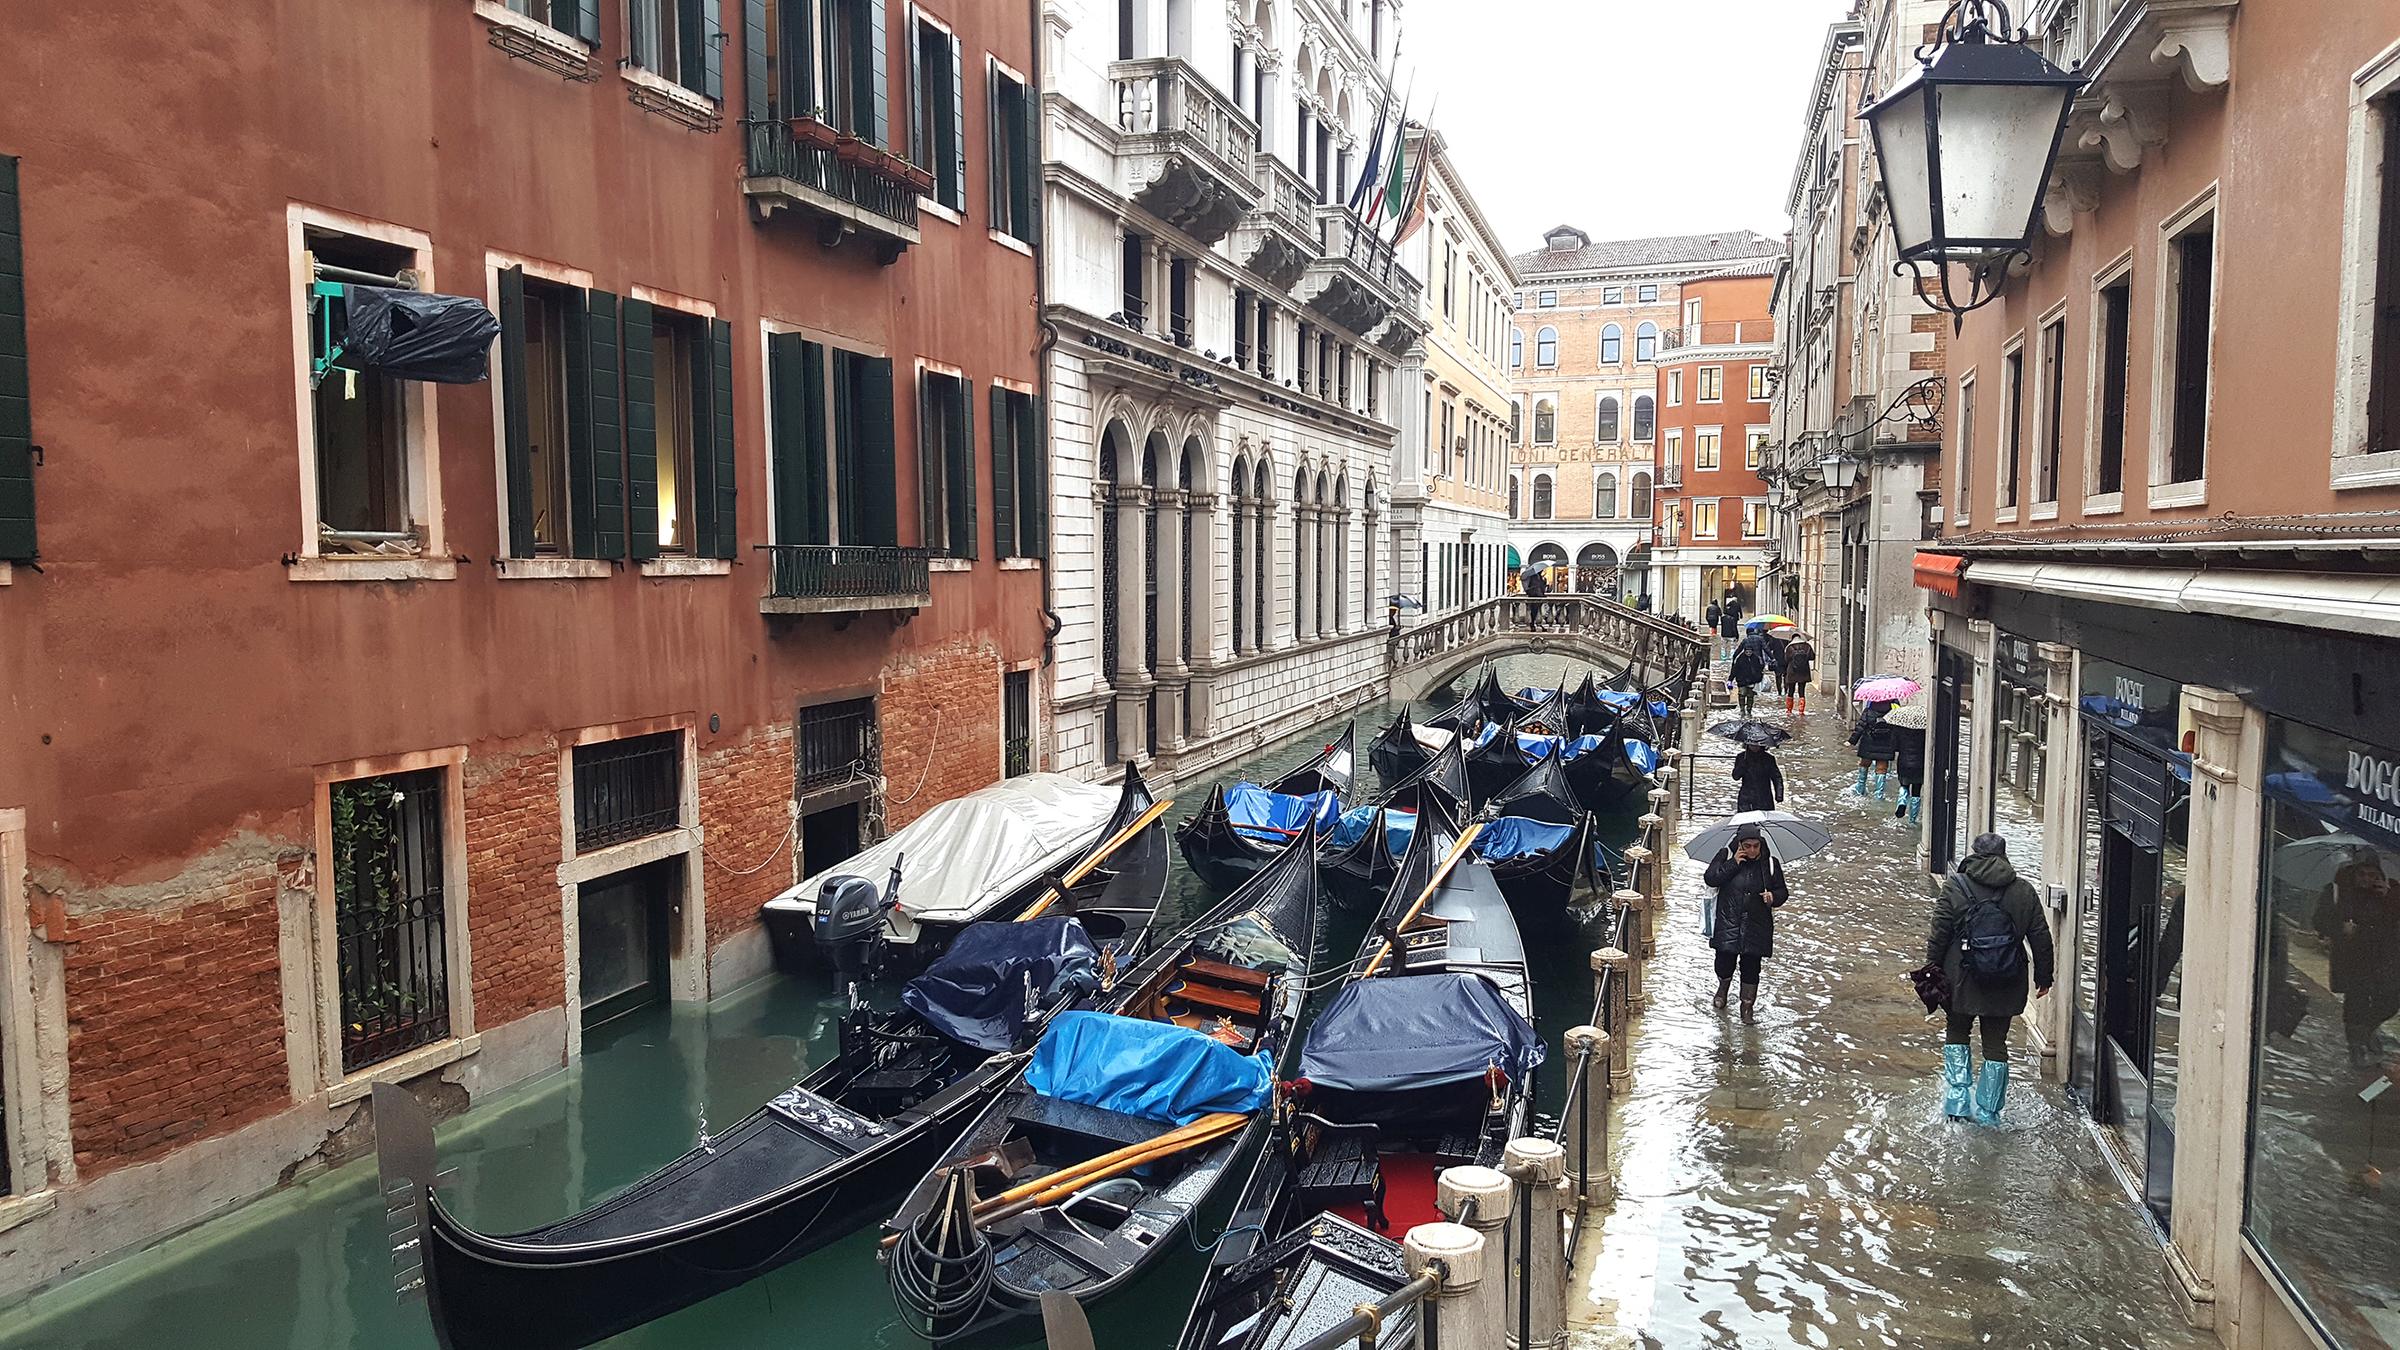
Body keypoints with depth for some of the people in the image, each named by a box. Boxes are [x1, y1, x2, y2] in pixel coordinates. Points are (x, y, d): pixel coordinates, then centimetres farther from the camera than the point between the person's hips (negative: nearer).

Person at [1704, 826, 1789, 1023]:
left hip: (1756, 926, 1)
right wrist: (1733, 863, -17)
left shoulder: (1770, 864, 1)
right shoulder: (1726, 856, -2)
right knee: (1725, 963, 1)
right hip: (1727, 923, -1)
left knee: (1751, 967, 3)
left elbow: (1783, 892, 8)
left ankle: (1748, 1006, 21)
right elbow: (1710, 878, -11)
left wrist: (1773, 896, -15)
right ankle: (1723, 987, 36)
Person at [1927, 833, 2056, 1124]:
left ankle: (1958, 1100, 7)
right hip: (2006, 985, 2)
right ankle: (1988, 1111, 14)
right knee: (1996, 1043, 11)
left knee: (1957, 1034, 16)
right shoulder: (2024, 891, 1)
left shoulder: (1955, 886, -6)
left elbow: (1939, 935, -6)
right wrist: (2044, 976, 14)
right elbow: (2040, 938, 5)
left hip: (1962, 979, -2)